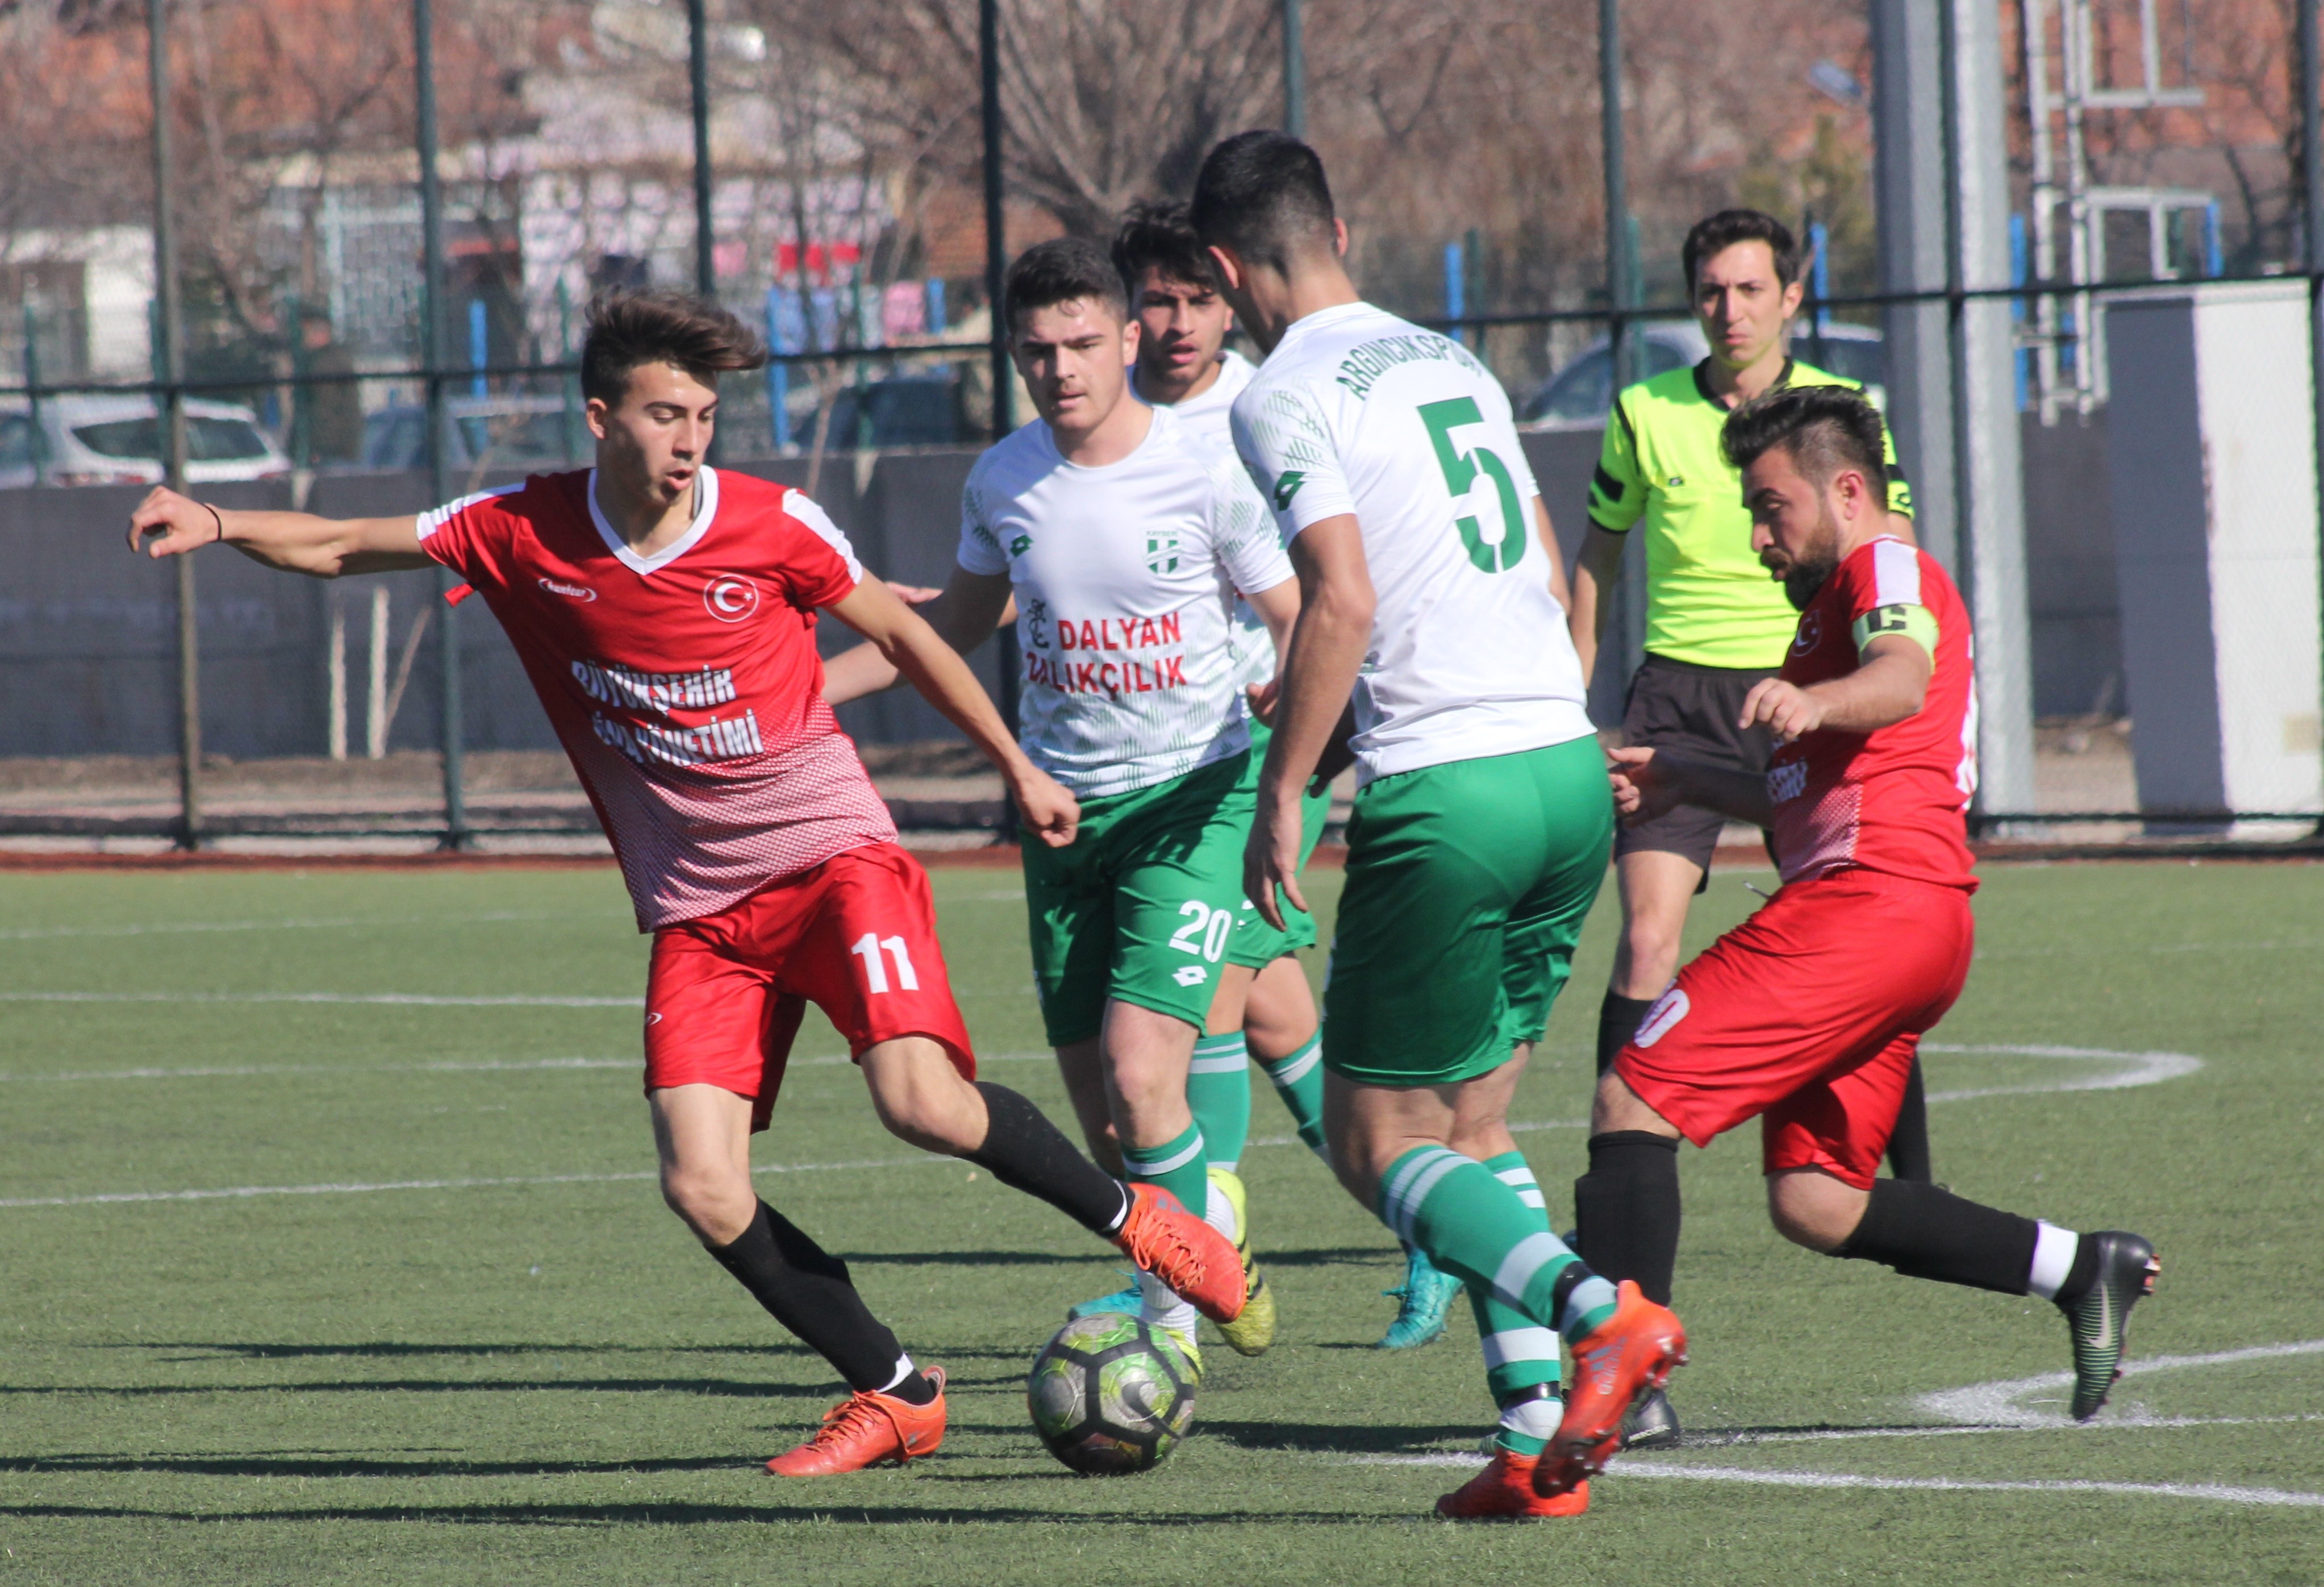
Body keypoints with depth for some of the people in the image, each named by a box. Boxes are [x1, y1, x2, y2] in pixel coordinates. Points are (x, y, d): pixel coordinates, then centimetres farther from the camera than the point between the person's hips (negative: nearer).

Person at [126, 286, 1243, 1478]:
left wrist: (1017, 768, 14)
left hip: (829, 852, -3)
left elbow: (897, 634, 8)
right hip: (696, 911, 3)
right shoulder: (526, 534, -4)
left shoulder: (772, 525, -8)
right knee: (703, 1191, -13)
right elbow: (343, 549, 6)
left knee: (923, 1101, -25)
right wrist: (218, 526, -12)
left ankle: (1130, 1215, 3)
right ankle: (893, 1393, 5)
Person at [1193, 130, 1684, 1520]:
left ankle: (1600, 1312, -21)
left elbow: (1344, 602, -17)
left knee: (1380, 1143, 2)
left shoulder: (1288, 399, -7)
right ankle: (1541, 1436, 5)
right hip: (1571, 770, 8)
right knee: (1475, 1117, 16)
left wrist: (1282, 795, -11)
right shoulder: (1454, 365, 18)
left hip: (1445, 792, -7)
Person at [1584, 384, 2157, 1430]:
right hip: (1924, 922, 10)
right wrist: (1687, 782, 33)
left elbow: (1901, 679, -25)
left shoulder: (1887, 569, 0)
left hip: (1866, 902, -10)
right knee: (1814, 1202, 8)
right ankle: (2082, 1268, 5)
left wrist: (1808, 702, -45)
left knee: (1633, 1098, -13)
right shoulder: (1849, 598, 31)